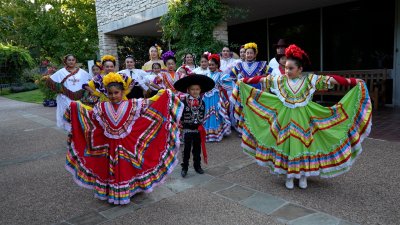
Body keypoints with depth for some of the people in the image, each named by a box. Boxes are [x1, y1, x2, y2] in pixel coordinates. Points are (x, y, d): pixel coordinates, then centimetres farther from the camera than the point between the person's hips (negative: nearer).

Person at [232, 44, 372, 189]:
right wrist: (244, 81, 2)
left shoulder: (310, 79, -6)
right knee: (286, 145, 5)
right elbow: (261, 79, 3)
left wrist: (352, 82, -17)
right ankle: (289, 176, 21)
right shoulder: (280, 80, 0)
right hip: (285, 118, 1)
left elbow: (331, 79, -11)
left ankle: (303, 175, 23)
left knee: (303, 144, 5)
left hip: (303, 119, -1)